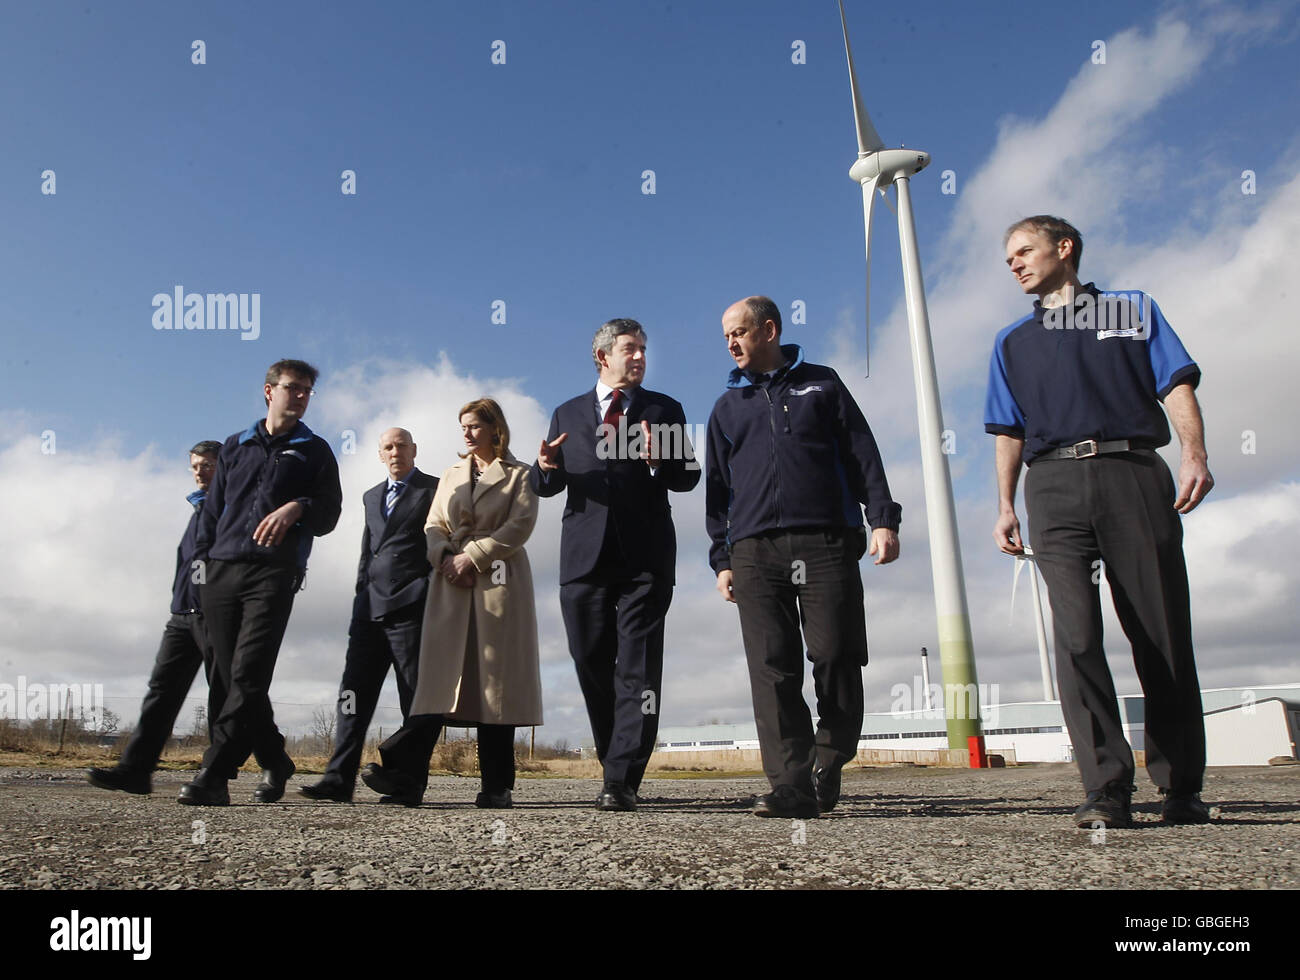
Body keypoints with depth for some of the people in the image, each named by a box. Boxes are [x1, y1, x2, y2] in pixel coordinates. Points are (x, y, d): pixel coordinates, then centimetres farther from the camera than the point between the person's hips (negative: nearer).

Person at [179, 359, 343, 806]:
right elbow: (212, 509, 21)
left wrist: (298, 507, -14)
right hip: (222, 572, 4)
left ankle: (213, 776, -14)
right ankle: (275, 762, 17)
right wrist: (204, 560, 11)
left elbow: (329, 514, 7)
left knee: (248, 674, -14)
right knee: (230, 676, 3)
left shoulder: (314, 450, 13)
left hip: (274, 573, -4)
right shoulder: (235, 446, 21)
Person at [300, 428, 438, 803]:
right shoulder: (371, 496, 22)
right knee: (354, 694, -1)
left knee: (415, 700, -1)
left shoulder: (434, 489, 3)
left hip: (412, 607, -6)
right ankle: (338, 780, 0)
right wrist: (360, 602, 16)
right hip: (372, 609, 6)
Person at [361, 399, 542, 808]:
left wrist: (472, 556, -12)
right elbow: (433, 527, 15)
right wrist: (445, 558, -6)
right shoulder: (451, 476, 23)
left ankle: (497, 788, 2)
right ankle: (406, 776, -15)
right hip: (451, 586, 4)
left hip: (499, 585, -3)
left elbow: (520, 525, -5)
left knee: (495, 680, -3)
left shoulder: (519, 475, 9)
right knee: (438, 678, -7)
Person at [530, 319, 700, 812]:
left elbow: (688, 476, 2)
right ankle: (615, 765, 22)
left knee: (637, 669, -7)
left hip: (644, 556, -2)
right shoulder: (568, 414, 17)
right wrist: (545, 467, -10)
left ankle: (622, 782, -6)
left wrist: (659, 461, -19)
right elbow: (546, 486, 13)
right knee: (593, 666, 7)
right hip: (585, 556, 2)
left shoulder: (664, 410, 11)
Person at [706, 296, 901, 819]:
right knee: (773, 670, -6)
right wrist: (722, 559, 9)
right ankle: (792, 786, -5)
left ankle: (828, 764, 15)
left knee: (837, 658, -5)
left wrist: (883, 519, -3)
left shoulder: (821, 384, 16)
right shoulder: (727, 406, 22)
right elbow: (717, 488, 19)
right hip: (754, 552, 2)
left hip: (826, 544, -2)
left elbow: (862, 453, 10)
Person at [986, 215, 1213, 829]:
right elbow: (1009, 432, 20)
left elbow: (1176, 384, 8)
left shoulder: (1135, 310, 20)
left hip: (1134, 473, -1)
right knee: (1076, 634, -12)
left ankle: (1181, 788, 11)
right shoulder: (1013, 342, 25)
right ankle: (1106, 789, -11)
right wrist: (1005, 507, 9)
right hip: (1055, 485, 1)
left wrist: (1195, 453, -9)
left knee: (1163, 634, -1)